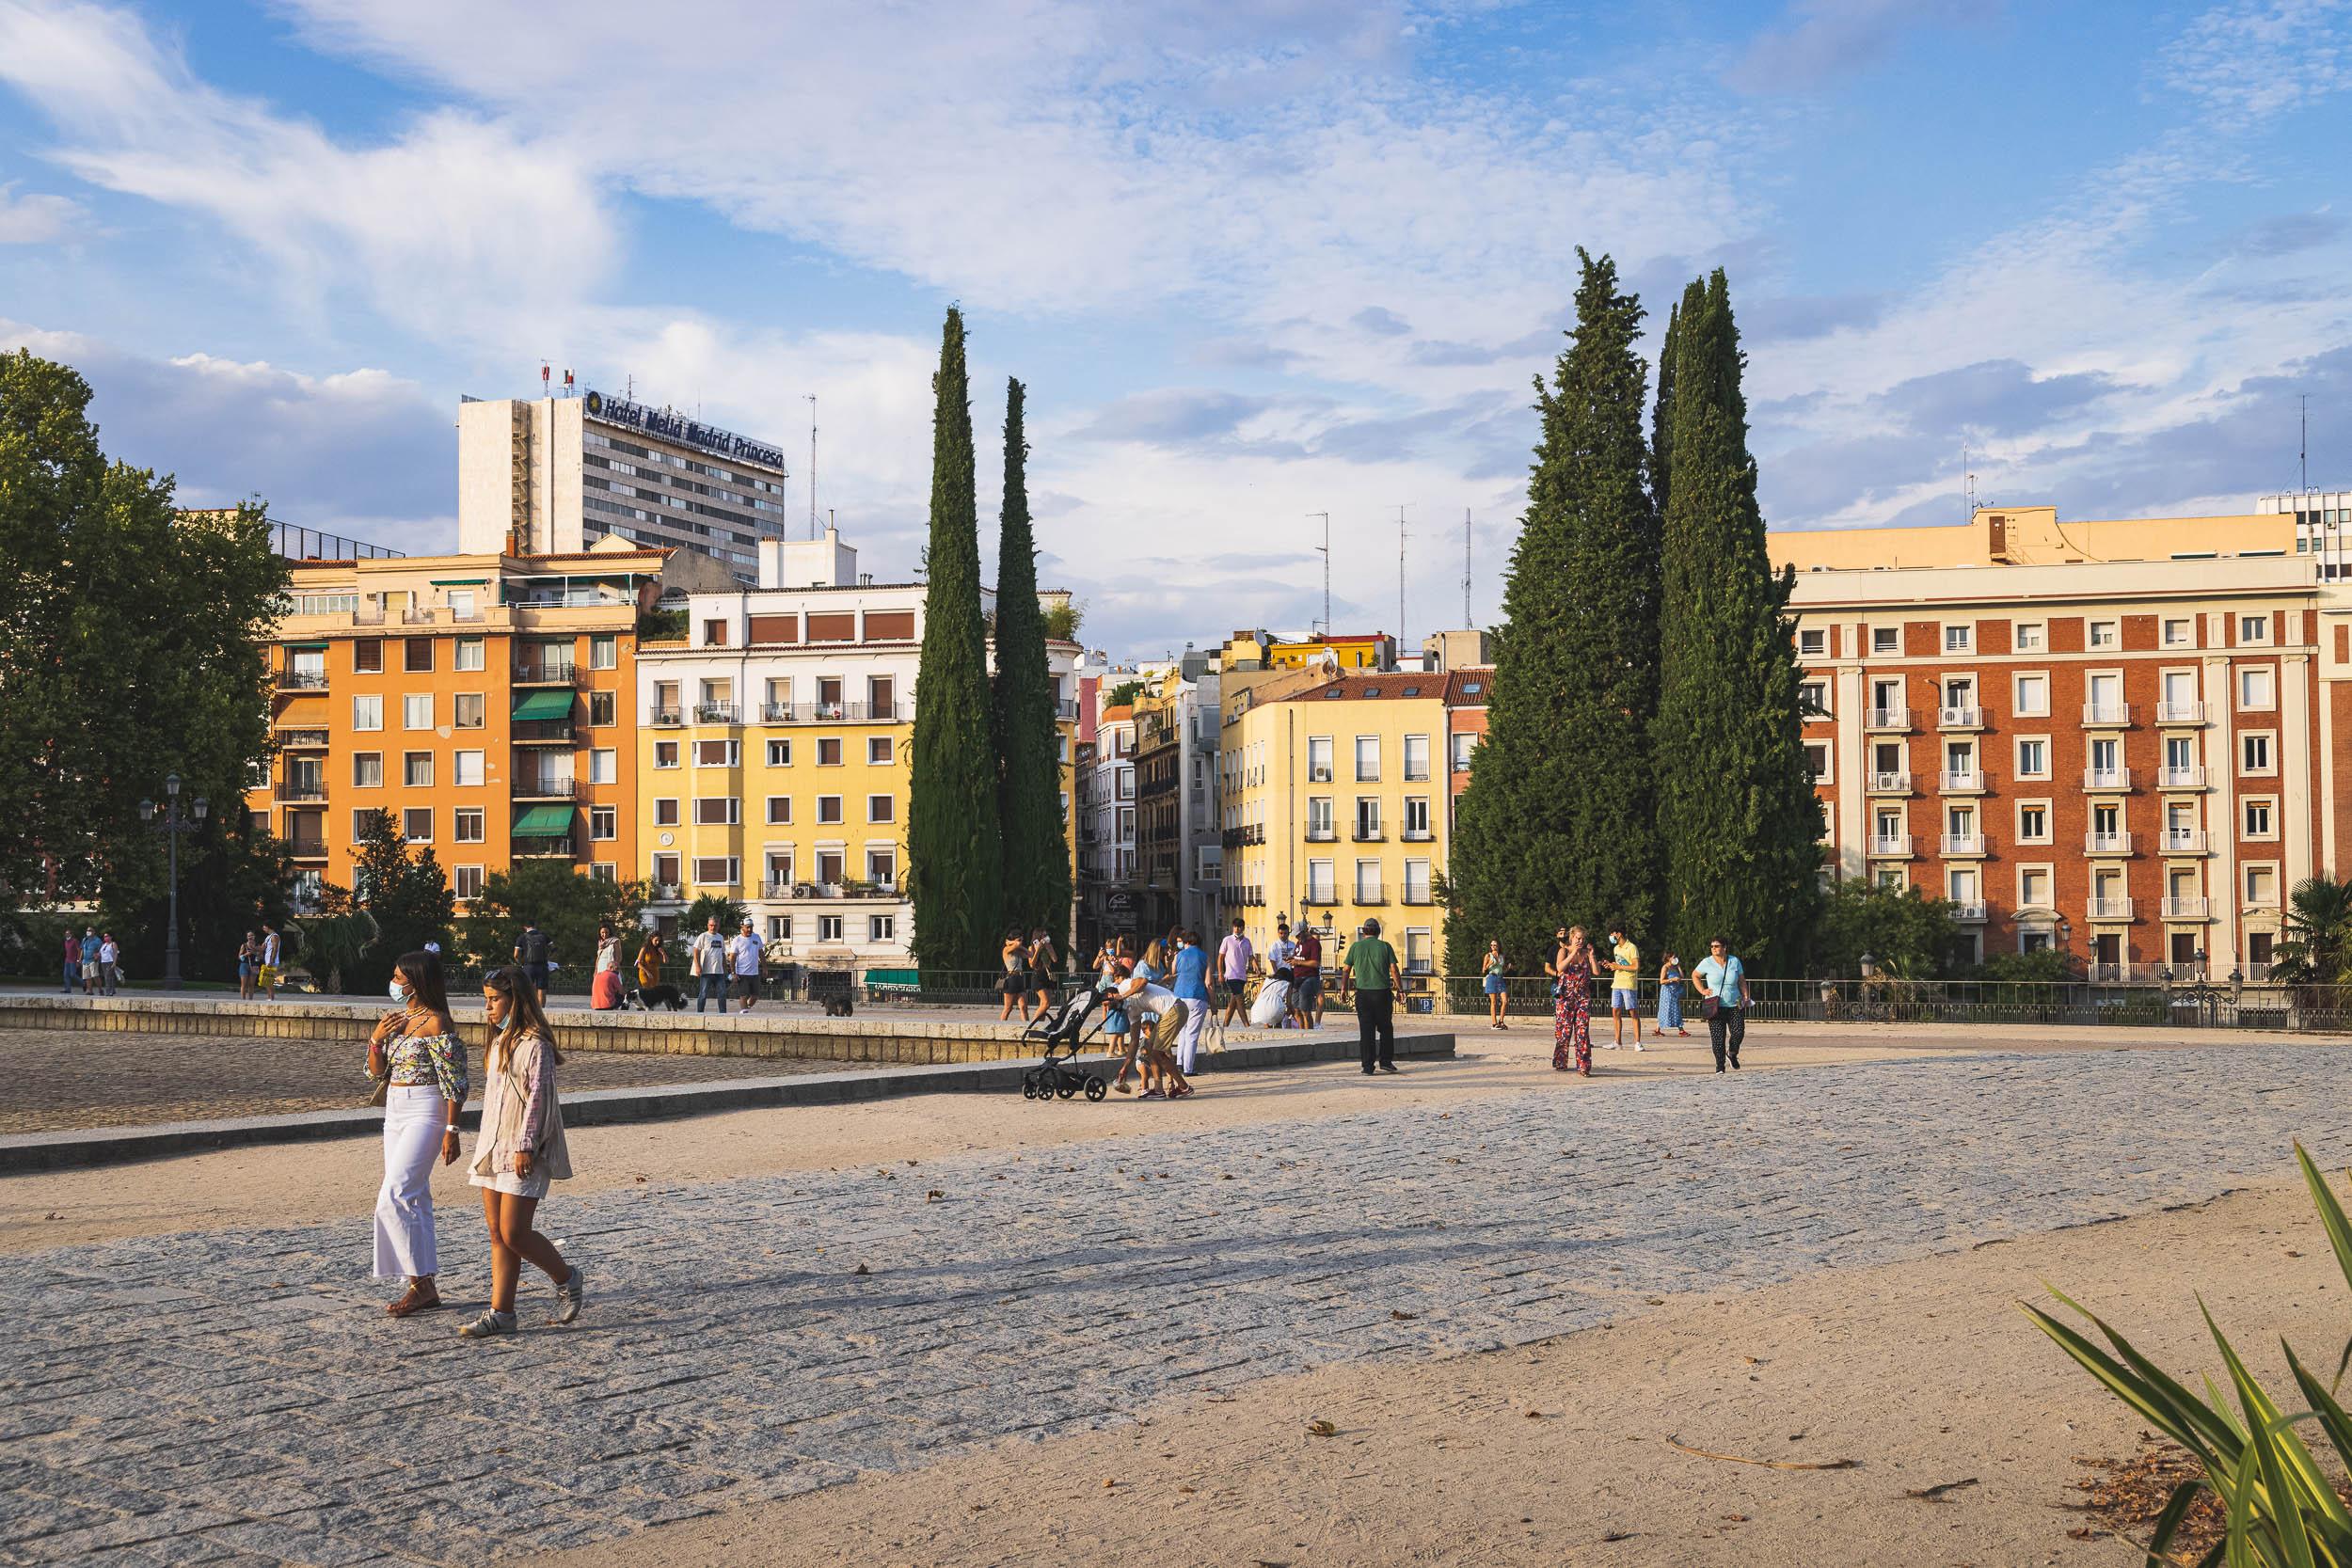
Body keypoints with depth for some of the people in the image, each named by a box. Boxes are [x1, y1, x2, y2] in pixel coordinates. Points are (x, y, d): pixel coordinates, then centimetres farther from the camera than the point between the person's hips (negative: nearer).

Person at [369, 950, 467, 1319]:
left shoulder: (436, 1023, -14)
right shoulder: (397, 1019, 11)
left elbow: (455, 1083, -15)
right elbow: (376, 1071, 16)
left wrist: (451, 1130, -19)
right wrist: (377, 1038, -2)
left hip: (425, 1115, -9)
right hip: (395, 1114, 9)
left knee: (394, 1198, -15)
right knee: (415, 1199, 10)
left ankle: (420, 1283, -8)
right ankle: (426, 1288, 15)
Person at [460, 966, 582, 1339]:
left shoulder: (534, 1043, -12)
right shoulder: (499, 1041, 16)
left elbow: (538, 1097, -17)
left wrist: (525, 1146, -20)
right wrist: (484, 1143, 21)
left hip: (523, 1154, -9)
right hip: (493, 1147, 9)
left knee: (514, 1234, -9)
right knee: (497, 1234, 6)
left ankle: (566, 1278, 14)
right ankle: (501, 1313, 8)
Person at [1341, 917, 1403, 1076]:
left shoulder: (1355, 947, 4)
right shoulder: (1385, 946, 1)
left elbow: (1346, 970, 5)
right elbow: (1394, 970, -4)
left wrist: (1344, 988, 16)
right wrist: (1400, 989, 3)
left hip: (1362, 993, 1)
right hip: (1383, 992, -1)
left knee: (1366, 1030, 3)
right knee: (1386, 1029, 13)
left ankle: (1368, 1066, 0)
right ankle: (1386, 1061, 9)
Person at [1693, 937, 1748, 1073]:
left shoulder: (1735, 961, 4)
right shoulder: (1707, 962, -2)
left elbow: (1742, 981, 12)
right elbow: (1695, 976, 12)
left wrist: (1746, 997, 2)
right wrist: (1702, 990, 1)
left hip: (1734, 1005, 2)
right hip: (1715, 1006, -2)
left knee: (1739, 1032, -8)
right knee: (1717, 1037, -6)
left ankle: (1732, 1054, 22)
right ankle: (1720, 1065, 5)